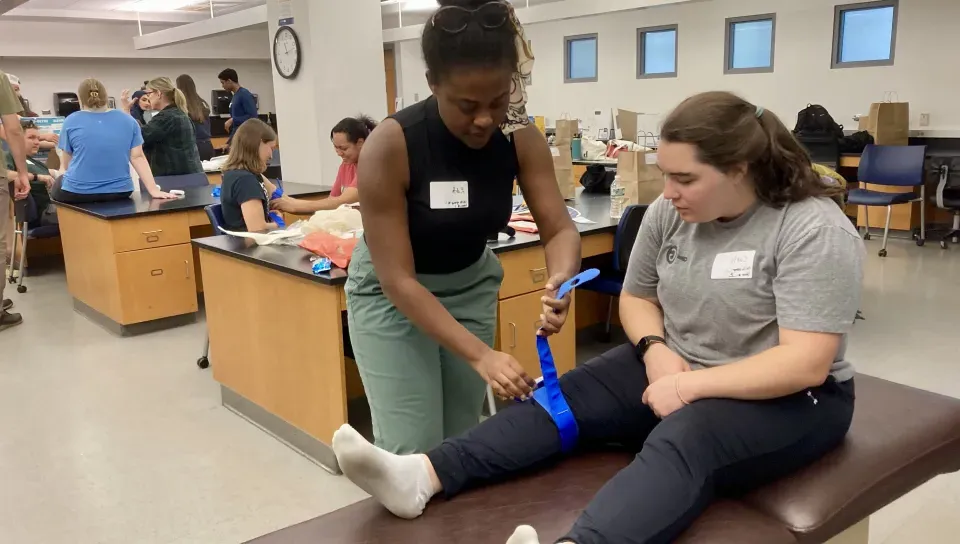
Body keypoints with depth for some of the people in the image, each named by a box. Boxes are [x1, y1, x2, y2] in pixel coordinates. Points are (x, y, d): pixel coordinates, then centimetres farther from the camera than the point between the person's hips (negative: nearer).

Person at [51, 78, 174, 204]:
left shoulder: (71, 121, 1)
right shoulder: (128, 120, 5)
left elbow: (65, 164, 11)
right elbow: (137, 157, -3)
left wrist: (59, 176, 31)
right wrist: (154, 190, -5)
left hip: (77, 193, -3)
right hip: (119, 192, 3)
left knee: (56, 187, 30)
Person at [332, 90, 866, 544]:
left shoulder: (814, 230, -21)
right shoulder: (671, 212, -3)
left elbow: (806, 363, -25)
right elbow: (636, 296, 9)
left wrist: (690, 385, -26)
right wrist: (656, 350, -12)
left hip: (787, 399, -5)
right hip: (674, 367, 6)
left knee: (683, 442, -36)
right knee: (565, 400, -17)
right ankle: (422, 477, -29)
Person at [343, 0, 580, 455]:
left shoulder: (522, 139, -16)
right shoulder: (389, 146, -29)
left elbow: (560, 229, -13)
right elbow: (398, 280, -28)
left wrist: (561, 280, -38)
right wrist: (480, 355, -35)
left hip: (469, 285, 4)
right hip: (392, 293, -3)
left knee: (460, 441, 4)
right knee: (413, 451, -8)